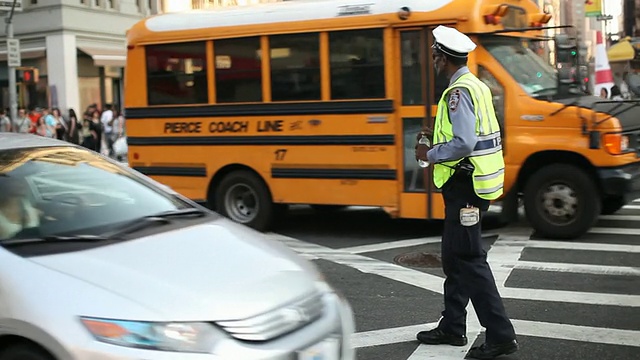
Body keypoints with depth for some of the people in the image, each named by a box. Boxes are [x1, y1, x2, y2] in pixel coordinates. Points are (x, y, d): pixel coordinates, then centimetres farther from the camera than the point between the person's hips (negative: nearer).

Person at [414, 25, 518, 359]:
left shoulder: (459, 93, -18)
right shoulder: (477, 87, 14)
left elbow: (464, 145, -27)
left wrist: (430, 154, -12)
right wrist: (438, 134, 15)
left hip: (464, 187, -11)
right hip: (468, 185, 11)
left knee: (469, 260, -5)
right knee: (453, 258, 17)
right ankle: (452, 328, 27)